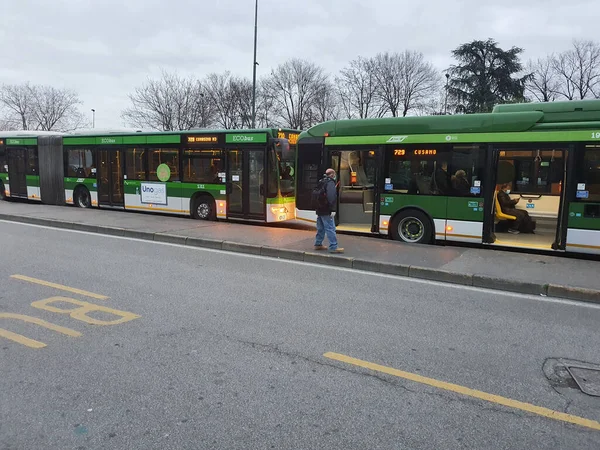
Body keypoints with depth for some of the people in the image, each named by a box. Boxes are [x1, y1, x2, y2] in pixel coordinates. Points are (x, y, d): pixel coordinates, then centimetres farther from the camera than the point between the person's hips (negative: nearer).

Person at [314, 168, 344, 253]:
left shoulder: (321, 182, 16)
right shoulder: (330, 183, -12)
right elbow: (331, 196, -23)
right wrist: (332, 209, -22)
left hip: (319, 209, 9)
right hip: (326, 211, -9)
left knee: (320, 228, 18)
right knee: (330, 229, -8)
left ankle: (318, 244, 25)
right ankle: (333, 247, -8)